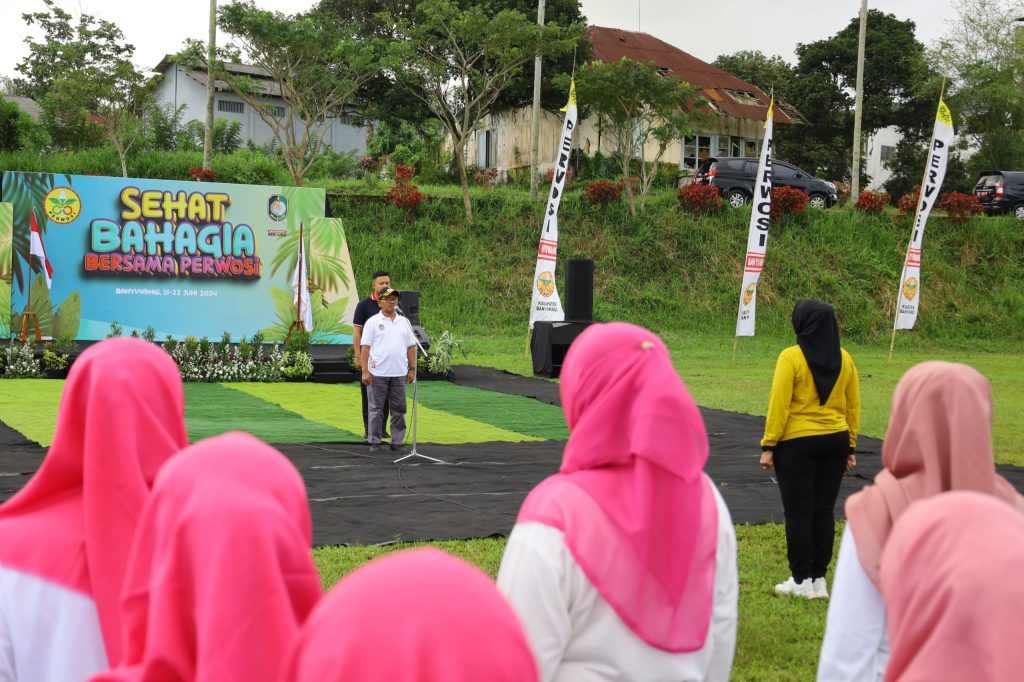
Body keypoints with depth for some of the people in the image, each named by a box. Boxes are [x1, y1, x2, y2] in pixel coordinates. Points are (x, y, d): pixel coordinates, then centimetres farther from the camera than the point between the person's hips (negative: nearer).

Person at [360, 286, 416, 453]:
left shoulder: (404, 322, 11)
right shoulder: (373, 322, 0)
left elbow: (411, 347, 13)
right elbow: (365, 347, -4)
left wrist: (412, 369, 7)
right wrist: (365, 371, -10)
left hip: (399, 373, 4)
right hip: (378, 373, -4)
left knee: (399, 409, 6)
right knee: (376, 409, 2)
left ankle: (397, 442, 14)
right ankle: (374, 442, 8)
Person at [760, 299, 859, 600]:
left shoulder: (791, 357, -12)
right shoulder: (844, 359, 5)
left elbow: (779, 405, -14)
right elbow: (853, 405, 10)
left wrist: (768, 446, -9)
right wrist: (850, 446, 17)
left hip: (797, 443, -5)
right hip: (835, 441, 5)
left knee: (799, 511, 2)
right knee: (824, 510, 10)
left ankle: (802, 580, 5)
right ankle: (819, 578, 15)